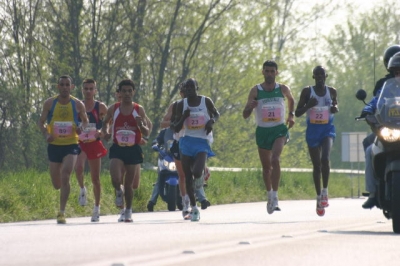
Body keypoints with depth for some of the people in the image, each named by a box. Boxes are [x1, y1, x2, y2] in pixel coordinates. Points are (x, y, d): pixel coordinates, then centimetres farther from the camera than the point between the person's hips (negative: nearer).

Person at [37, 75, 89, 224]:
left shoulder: (78, 105, 0)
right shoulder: (49, 103, 0)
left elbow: (85, 121, 14)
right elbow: (41, 122, 7)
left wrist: (82, 128, -10)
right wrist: (46, 134, -13)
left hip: (71, 145, -2)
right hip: (54, 145, 2)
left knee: (65, 177, -20)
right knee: (57, 185, 7)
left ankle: (62, 212, -14)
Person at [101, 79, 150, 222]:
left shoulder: (139, 110, 1)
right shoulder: (113, 109, 2)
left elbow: (146, 133, 3)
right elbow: (105, 123, 18)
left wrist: (140, 124, -19)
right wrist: (105, 133, -4)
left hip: (133, 150, 0)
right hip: (117, 149, 0)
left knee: (130, 184, 6)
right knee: (115, 179, -19)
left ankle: (128, 211, 25)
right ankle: (119, 192, 16)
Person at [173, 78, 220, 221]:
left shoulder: (206, 101, -2)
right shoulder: (181, 105, 2)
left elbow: (216, 114, 16)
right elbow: (176, 128, 3)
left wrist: (212, 121, -6)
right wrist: (184, 117, -15)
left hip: (202, 142, -2)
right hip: (186, 141, 2)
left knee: (197, 172, -24)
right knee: (187, 177, 3)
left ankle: (199, 177, 16)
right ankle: (194, 208, 17)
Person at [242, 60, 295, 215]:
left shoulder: (283, 89, 0)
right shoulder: (256, 91, -4)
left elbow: (291, 99, 24)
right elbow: (245, 115, -6)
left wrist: (291, 115, 10)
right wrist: (250, 107, -27)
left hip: (279, 130, -1)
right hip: (262, 131, 1)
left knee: (275, 160, -24)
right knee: (266, 166, 11)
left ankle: (275, 197, -22)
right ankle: (269, 196, 33)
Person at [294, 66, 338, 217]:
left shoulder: (332, 91, 3)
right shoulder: (307, 91, -2)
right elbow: (297, 113, -2)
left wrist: (335, 108, -1)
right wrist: (308, 105, -20)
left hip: (328, 129, 0)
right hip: (313, 130, 0)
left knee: (325, 159, -24)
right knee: (316, 165, 5)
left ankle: (325, 191, -10)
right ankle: (319, 197, 18)